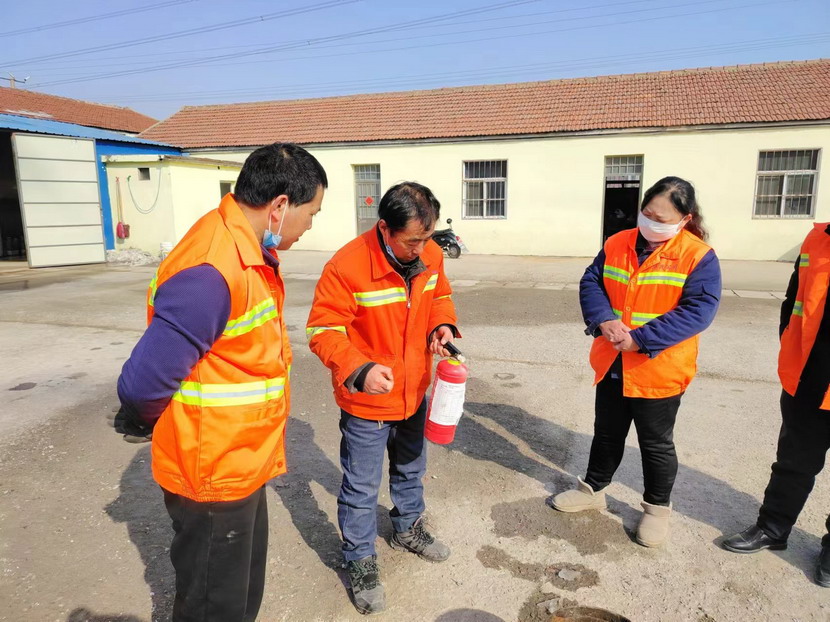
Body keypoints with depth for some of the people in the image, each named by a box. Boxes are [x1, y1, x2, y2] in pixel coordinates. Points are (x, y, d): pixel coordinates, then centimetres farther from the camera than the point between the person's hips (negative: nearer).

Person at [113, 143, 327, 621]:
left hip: (242, 465, 8)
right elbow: (143, 383, -29)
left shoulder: (251, 253, 2)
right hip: (213, 475, -8)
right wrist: (142, 426, -7)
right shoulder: (212, 270, -31)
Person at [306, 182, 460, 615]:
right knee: (362, 487, 10)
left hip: (414, 394, 6)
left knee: (411, 469, 27)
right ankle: (361, 562, 34)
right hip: (366, 401, -6)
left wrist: (442, 324, -10)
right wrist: (359, 370, -36)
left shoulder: (431, 255, -8)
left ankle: (408, 529, 54)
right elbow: (323, 330, -22)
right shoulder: (347, 266, -27)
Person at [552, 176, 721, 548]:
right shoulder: (616, 245, 1)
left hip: (659, 371, -4)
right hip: (611, 364, 4)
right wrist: (604, 320, -20)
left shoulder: (699, 257, -12)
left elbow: (698, 310, -20)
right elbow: (590, 283, 0)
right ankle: (593, 489, 39)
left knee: (656, 444, 13)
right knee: (606, 433, 20)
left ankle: (657, 508, 34)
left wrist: (640, 339, -25)